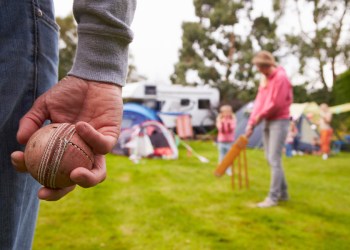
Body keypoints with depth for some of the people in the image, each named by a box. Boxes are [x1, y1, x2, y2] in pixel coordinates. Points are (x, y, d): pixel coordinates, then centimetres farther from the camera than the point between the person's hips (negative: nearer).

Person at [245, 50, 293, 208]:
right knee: (271, 159, 10)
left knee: (274, 159, -9)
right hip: (268, 122, 9)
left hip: (279, 121, -9)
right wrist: (251, 122, 1)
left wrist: (260, 116, -7)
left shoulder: (281, 77, -14)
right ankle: (283, 193, 21)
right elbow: (259, 101, 8)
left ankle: (273, 197, -4)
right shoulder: (264, 78, 12)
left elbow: (276, 104, -18)